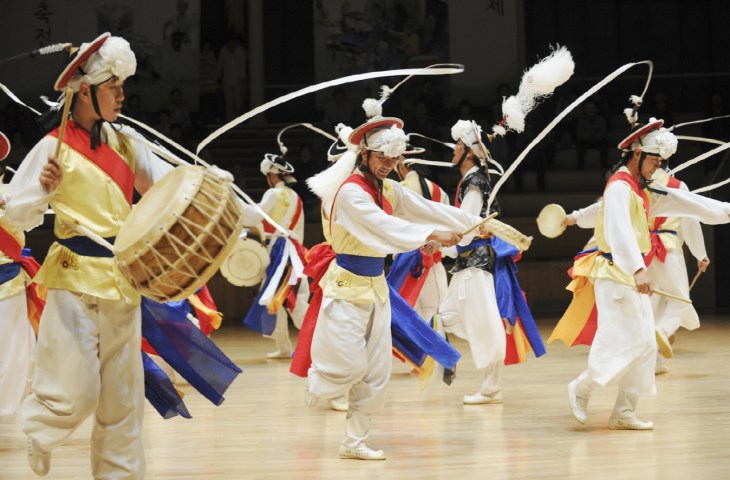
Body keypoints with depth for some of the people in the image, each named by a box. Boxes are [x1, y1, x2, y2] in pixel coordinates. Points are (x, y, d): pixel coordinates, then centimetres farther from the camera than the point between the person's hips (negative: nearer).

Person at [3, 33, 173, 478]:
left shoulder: (124, 141, 8)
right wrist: (45, 189, -26)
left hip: (123, 278, 6)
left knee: (123, 395, 9)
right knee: (75, 393, -8)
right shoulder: (55, 148, -8)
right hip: (76, 278, -6)